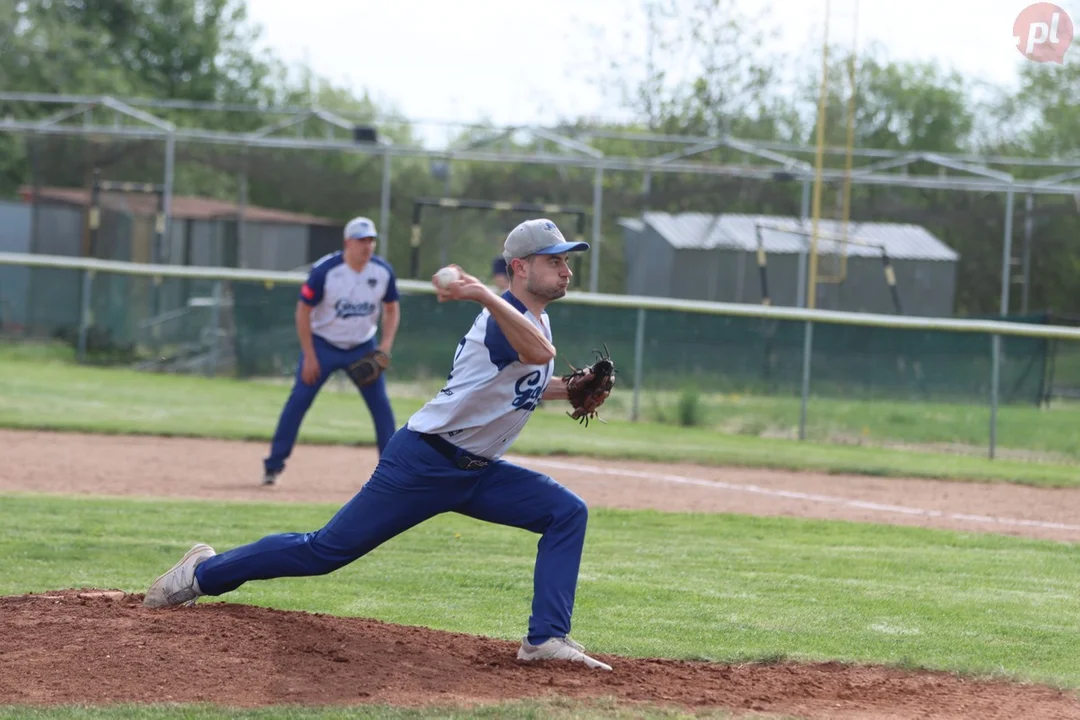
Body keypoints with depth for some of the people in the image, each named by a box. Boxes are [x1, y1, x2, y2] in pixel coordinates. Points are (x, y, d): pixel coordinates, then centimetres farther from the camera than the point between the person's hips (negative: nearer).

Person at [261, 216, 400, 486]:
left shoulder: (383, 271, -10)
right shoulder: (324, 270, -20)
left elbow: (392, 309, 6)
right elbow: (303, 311, -13)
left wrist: (386, 344, -9)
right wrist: (309, 357, -15)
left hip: (363, 348, 3)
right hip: (323, 344, -3)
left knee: (381, 404, -2)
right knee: (299, 400, -8)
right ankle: (273, 465, 0)